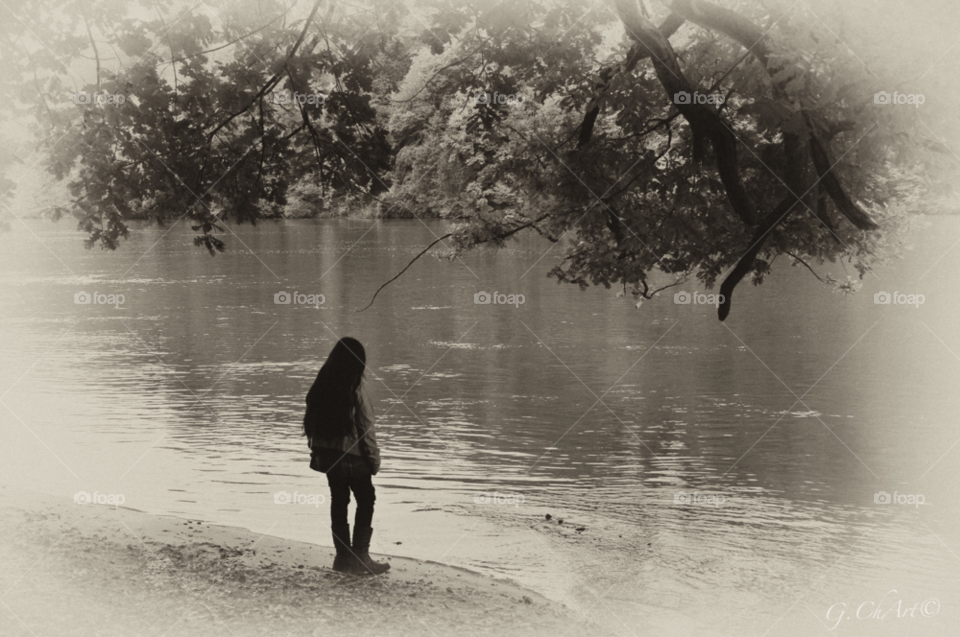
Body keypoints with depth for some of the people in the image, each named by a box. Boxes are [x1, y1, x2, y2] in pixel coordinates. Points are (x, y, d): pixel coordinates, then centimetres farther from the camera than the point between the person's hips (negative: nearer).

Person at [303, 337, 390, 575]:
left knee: (338, 501, 14)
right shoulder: (351, 392, -18)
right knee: (366, 500, 5)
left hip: (327, 455, 6)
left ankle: (343, 556, 18)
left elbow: (310, 422, 10)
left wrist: (316, 450, 19)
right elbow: (364, 426, -15)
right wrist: (374, 457, -7)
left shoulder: (319, 388, 2)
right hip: (352, 455, -6)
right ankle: (359, 557, 1)